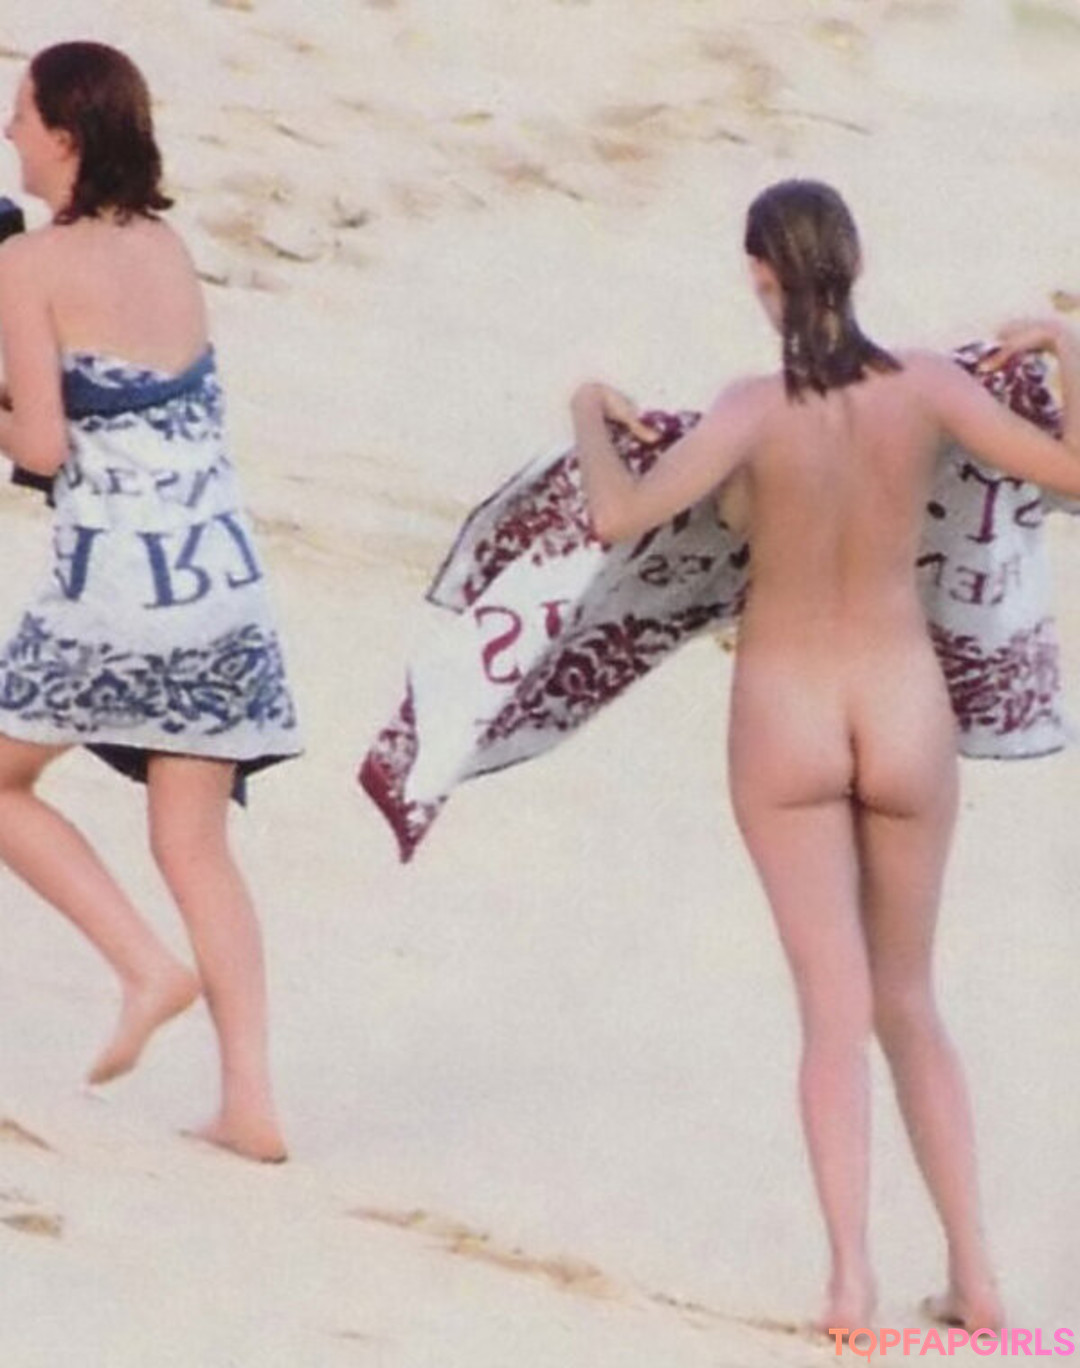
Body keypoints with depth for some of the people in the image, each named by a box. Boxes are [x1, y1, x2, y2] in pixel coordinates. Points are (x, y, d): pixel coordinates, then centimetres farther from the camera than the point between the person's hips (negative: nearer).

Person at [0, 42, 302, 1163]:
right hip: (227, 581, 6)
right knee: (195, 844, 11)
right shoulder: (169, 250, 12)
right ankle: (251, 1099, 4)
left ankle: (147, 968, 4)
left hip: (111, 588, -6)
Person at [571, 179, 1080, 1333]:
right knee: (911, 1002, 16)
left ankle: (851, 1279, -10)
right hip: (906, 717, 2)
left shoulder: (756, 409, -15)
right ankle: (973, 1273, 12)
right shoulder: (923, 387, -10)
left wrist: (589, 415, -1)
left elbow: (619, 515, -21)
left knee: (835, 1008, 1)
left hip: (784, 719, -2)